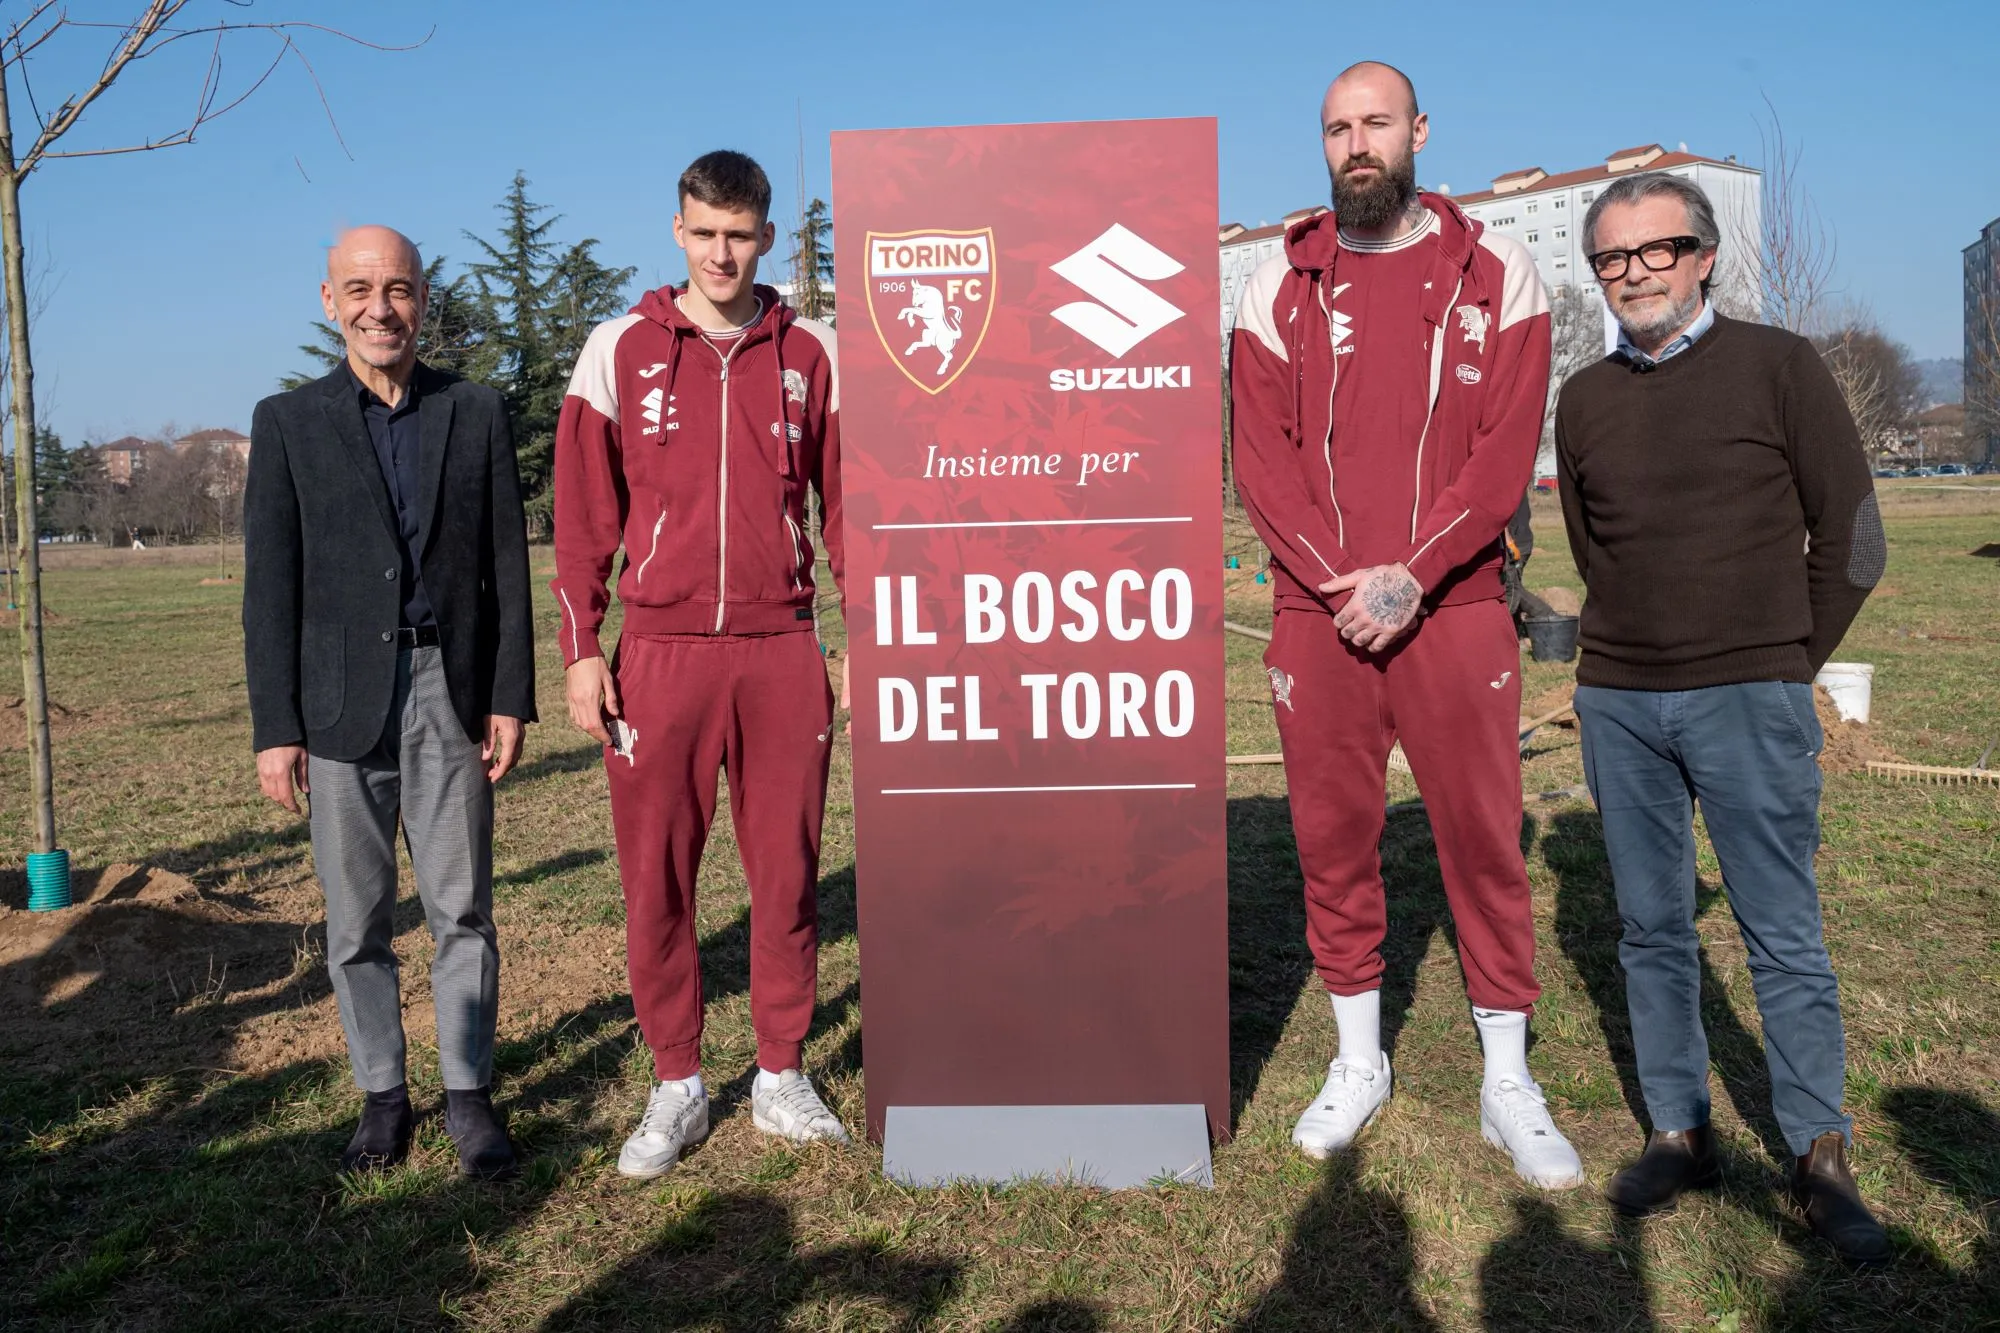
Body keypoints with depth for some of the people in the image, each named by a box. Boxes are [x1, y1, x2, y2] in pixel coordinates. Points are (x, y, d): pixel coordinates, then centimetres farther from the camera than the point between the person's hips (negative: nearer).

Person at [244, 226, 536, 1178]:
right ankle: (382, 1094, 23)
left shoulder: (476, 414, 7)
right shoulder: (287, 422, 5)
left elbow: (507, 562, 6)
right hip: (342, 701, 0)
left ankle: (468, 1093, 17)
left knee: (462, 910, 5)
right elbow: (270, 585, 2)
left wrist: (512, 697, 0)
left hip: (452, 693, 0)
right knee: (356, 920, 7)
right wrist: (274, 725, -4)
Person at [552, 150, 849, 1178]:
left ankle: (780, 1076, 22)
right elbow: (582, 514, 5)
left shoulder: (811, 353, 7)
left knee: (786, 870, 7)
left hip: (782, 649, 1)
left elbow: (844, 503, 9)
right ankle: (676, 1084, 20)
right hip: (660, 650, 0)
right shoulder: (619, 351, 5)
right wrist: (580, 649, 0)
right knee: (655, 874, 4)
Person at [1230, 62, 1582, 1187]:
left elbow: (1507, 447, -3)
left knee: (1484, 836, 4)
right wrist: (1338, 578, -10)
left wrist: (1411, 576, -13)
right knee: (1334, 838, 7)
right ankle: (1359, 1061, 24)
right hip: (1318, 612, 1)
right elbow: (1261, 456, 2)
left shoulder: (1495, 273, 5)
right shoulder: (1281, 285, 8)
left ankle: (1509, 1082, 19)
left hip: (1453, 606, -1)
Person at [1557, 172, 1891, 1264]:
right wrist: (1637, 657, 13)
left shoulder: (1777, 365, 0)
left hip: (1750, 702, -3)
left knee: (1784, 938, 2)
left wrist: (1781, 667, 6)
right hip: (1616, 703, 3)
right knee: (1652, 929, 9)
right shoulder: (1584, 400, 9)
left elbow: (1851, 539, 2)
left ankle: (1819, 1158, 16)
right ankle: (1678, 1132, 22)